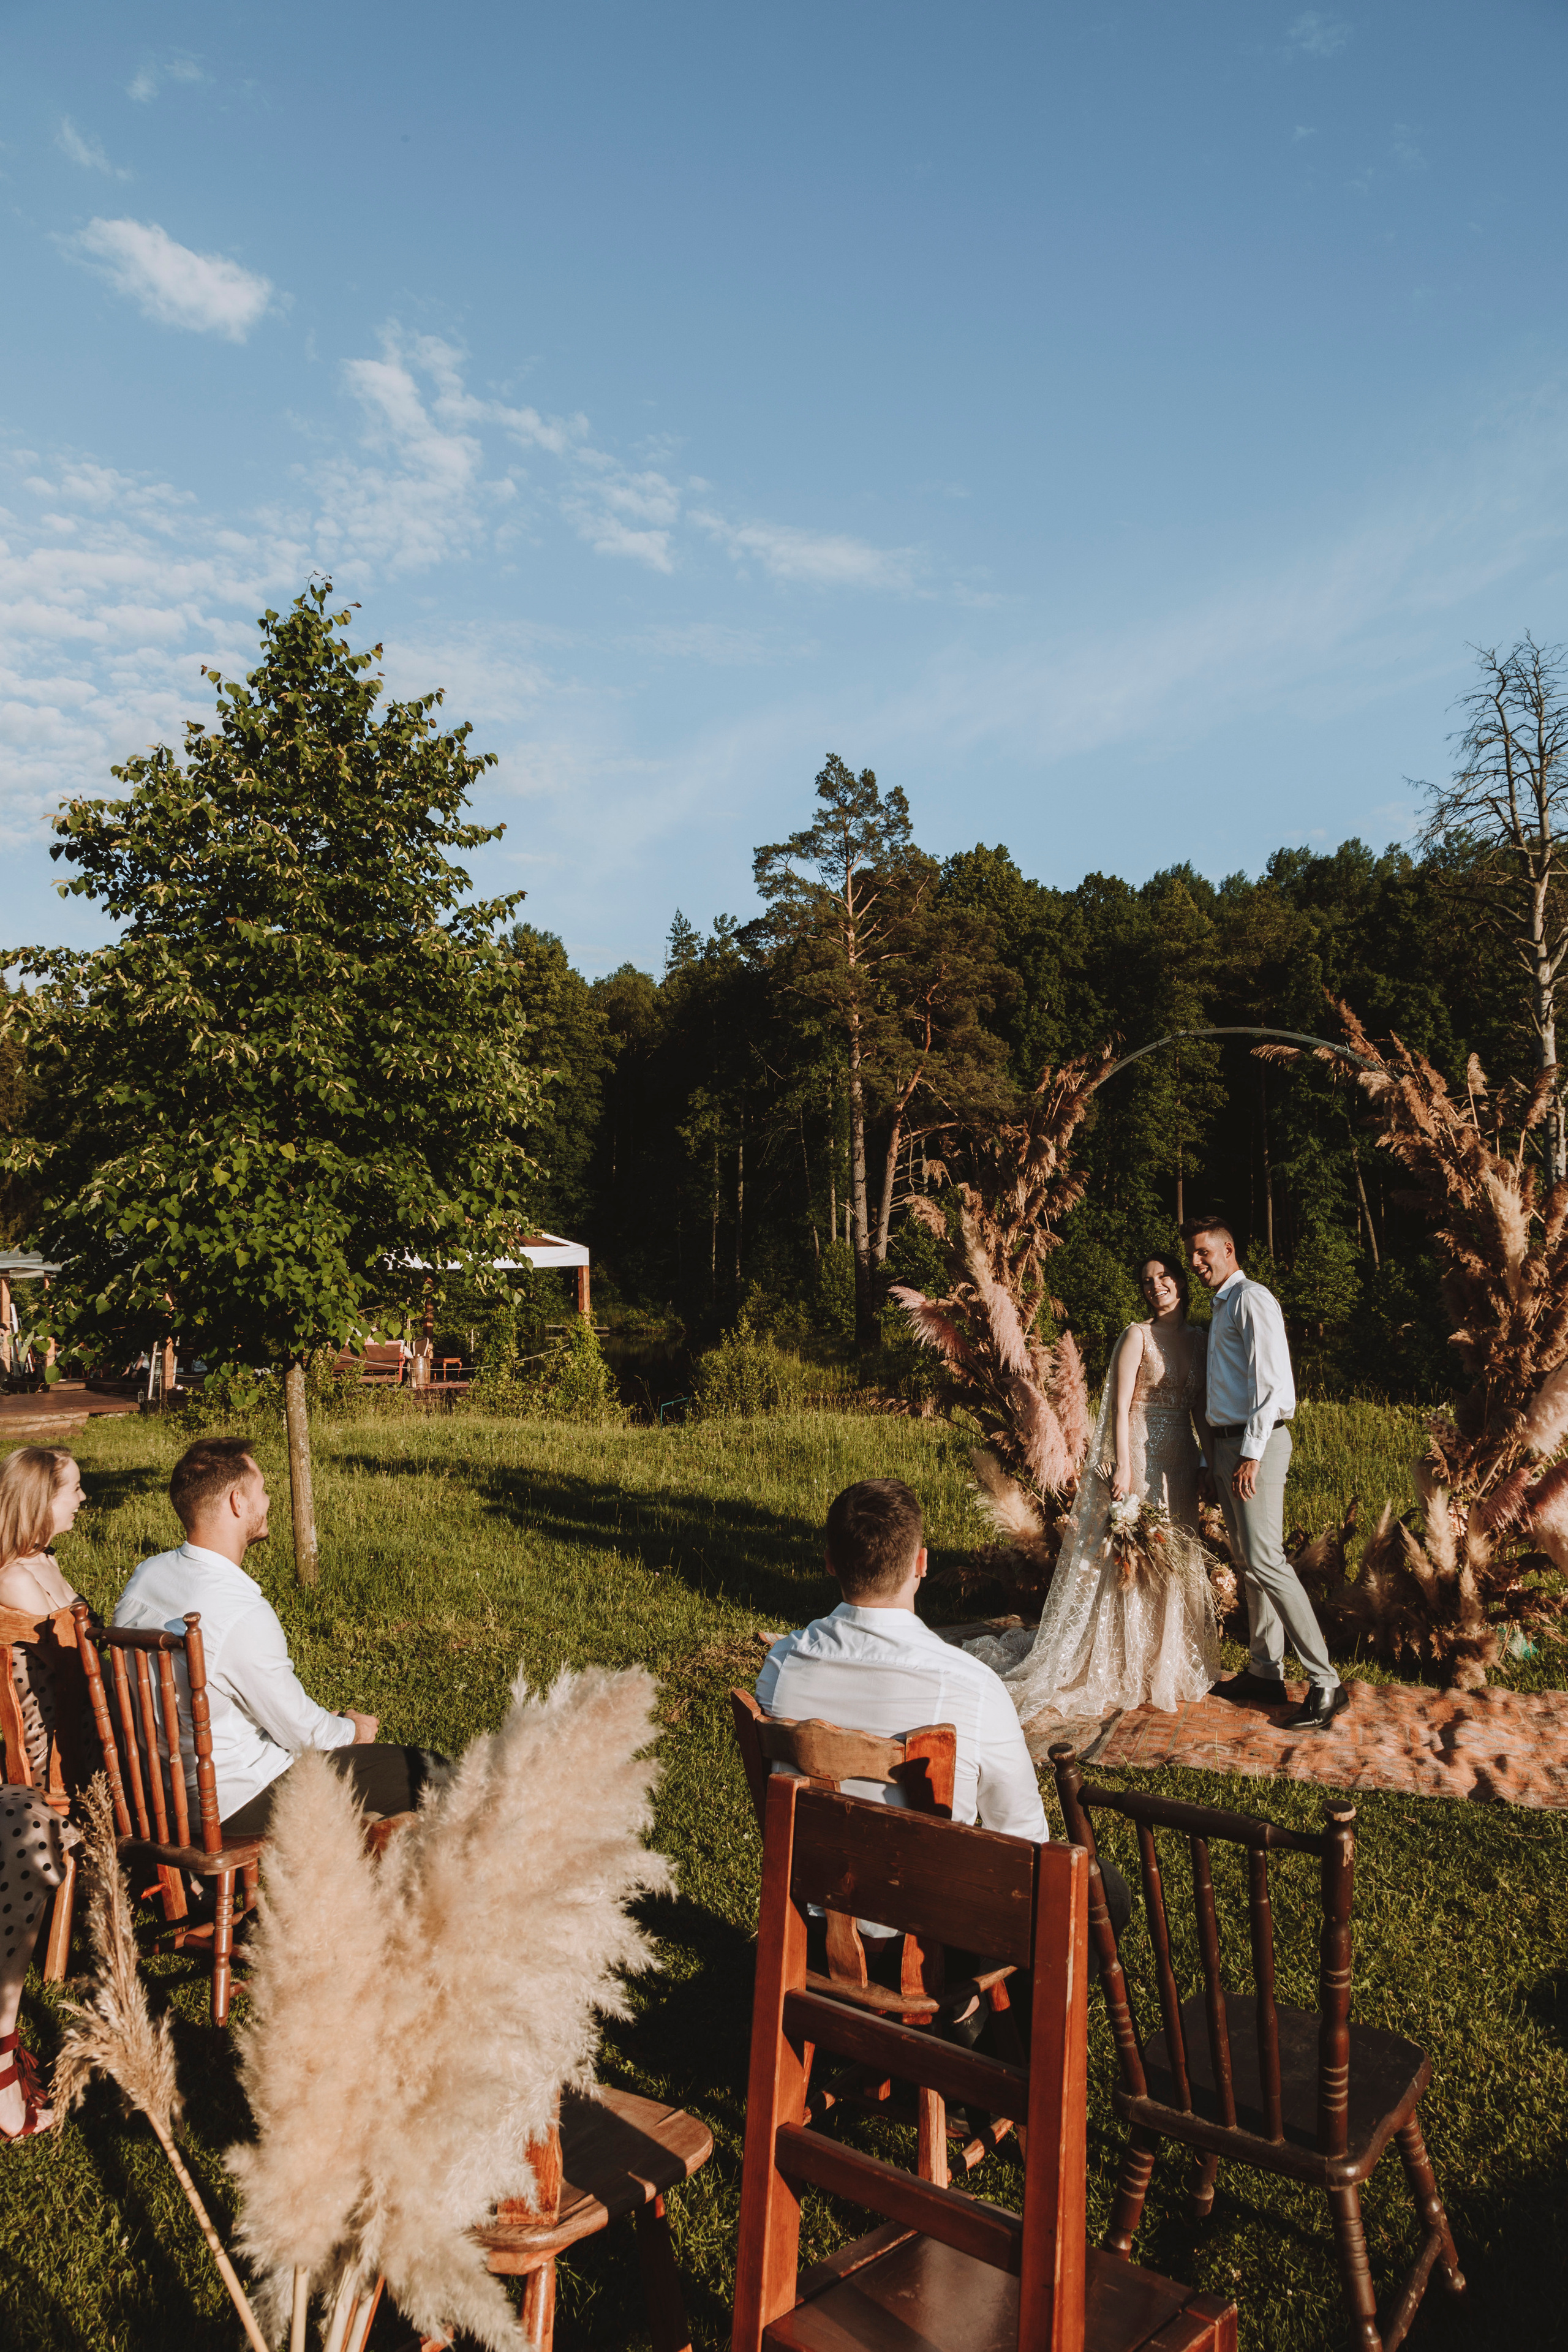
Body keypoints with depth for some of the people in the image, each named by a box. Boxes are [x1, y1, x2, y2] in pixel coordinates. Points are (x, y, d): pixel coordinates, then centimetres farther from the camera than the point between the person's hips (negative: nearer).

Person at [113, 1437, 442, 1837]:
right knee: (426, 1771, -2)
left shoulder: (144, 1575, -4)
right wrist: (352, 1730, 5)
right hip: (235, 1802, -9)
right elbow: (302, 1732, -19)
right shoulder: (243, 1616, -31)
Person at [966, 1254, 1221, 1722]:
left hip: (1180, 1460, 6)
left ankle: (1168, 1665, 24)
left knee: (1176, 1560, 11)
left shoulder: (1196, 1340, 11)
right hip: (1141, 1454, -6)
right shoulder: (1138, 1335, -7)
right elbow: (1121, 1406, -11)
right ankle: (1126, 1673, 7)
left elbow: (1199, 1406, 16)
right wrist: (1124, 1465, -17)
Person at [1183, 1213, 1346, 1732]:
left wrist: (1251, 1452, -21)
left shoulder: (1251, 1299, -9)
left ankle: (1325, 1683, -10)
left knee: (1265, 1561, -14)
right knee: (1247, 1563, 12)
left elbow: (1270, 1380, -17)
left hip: (1254, 1442, -10)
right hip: (1224, 1441, 10)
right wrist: (1216, 1448, 15)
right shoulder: (1220, 1308, 20)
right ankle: (1265, 1673, 19)